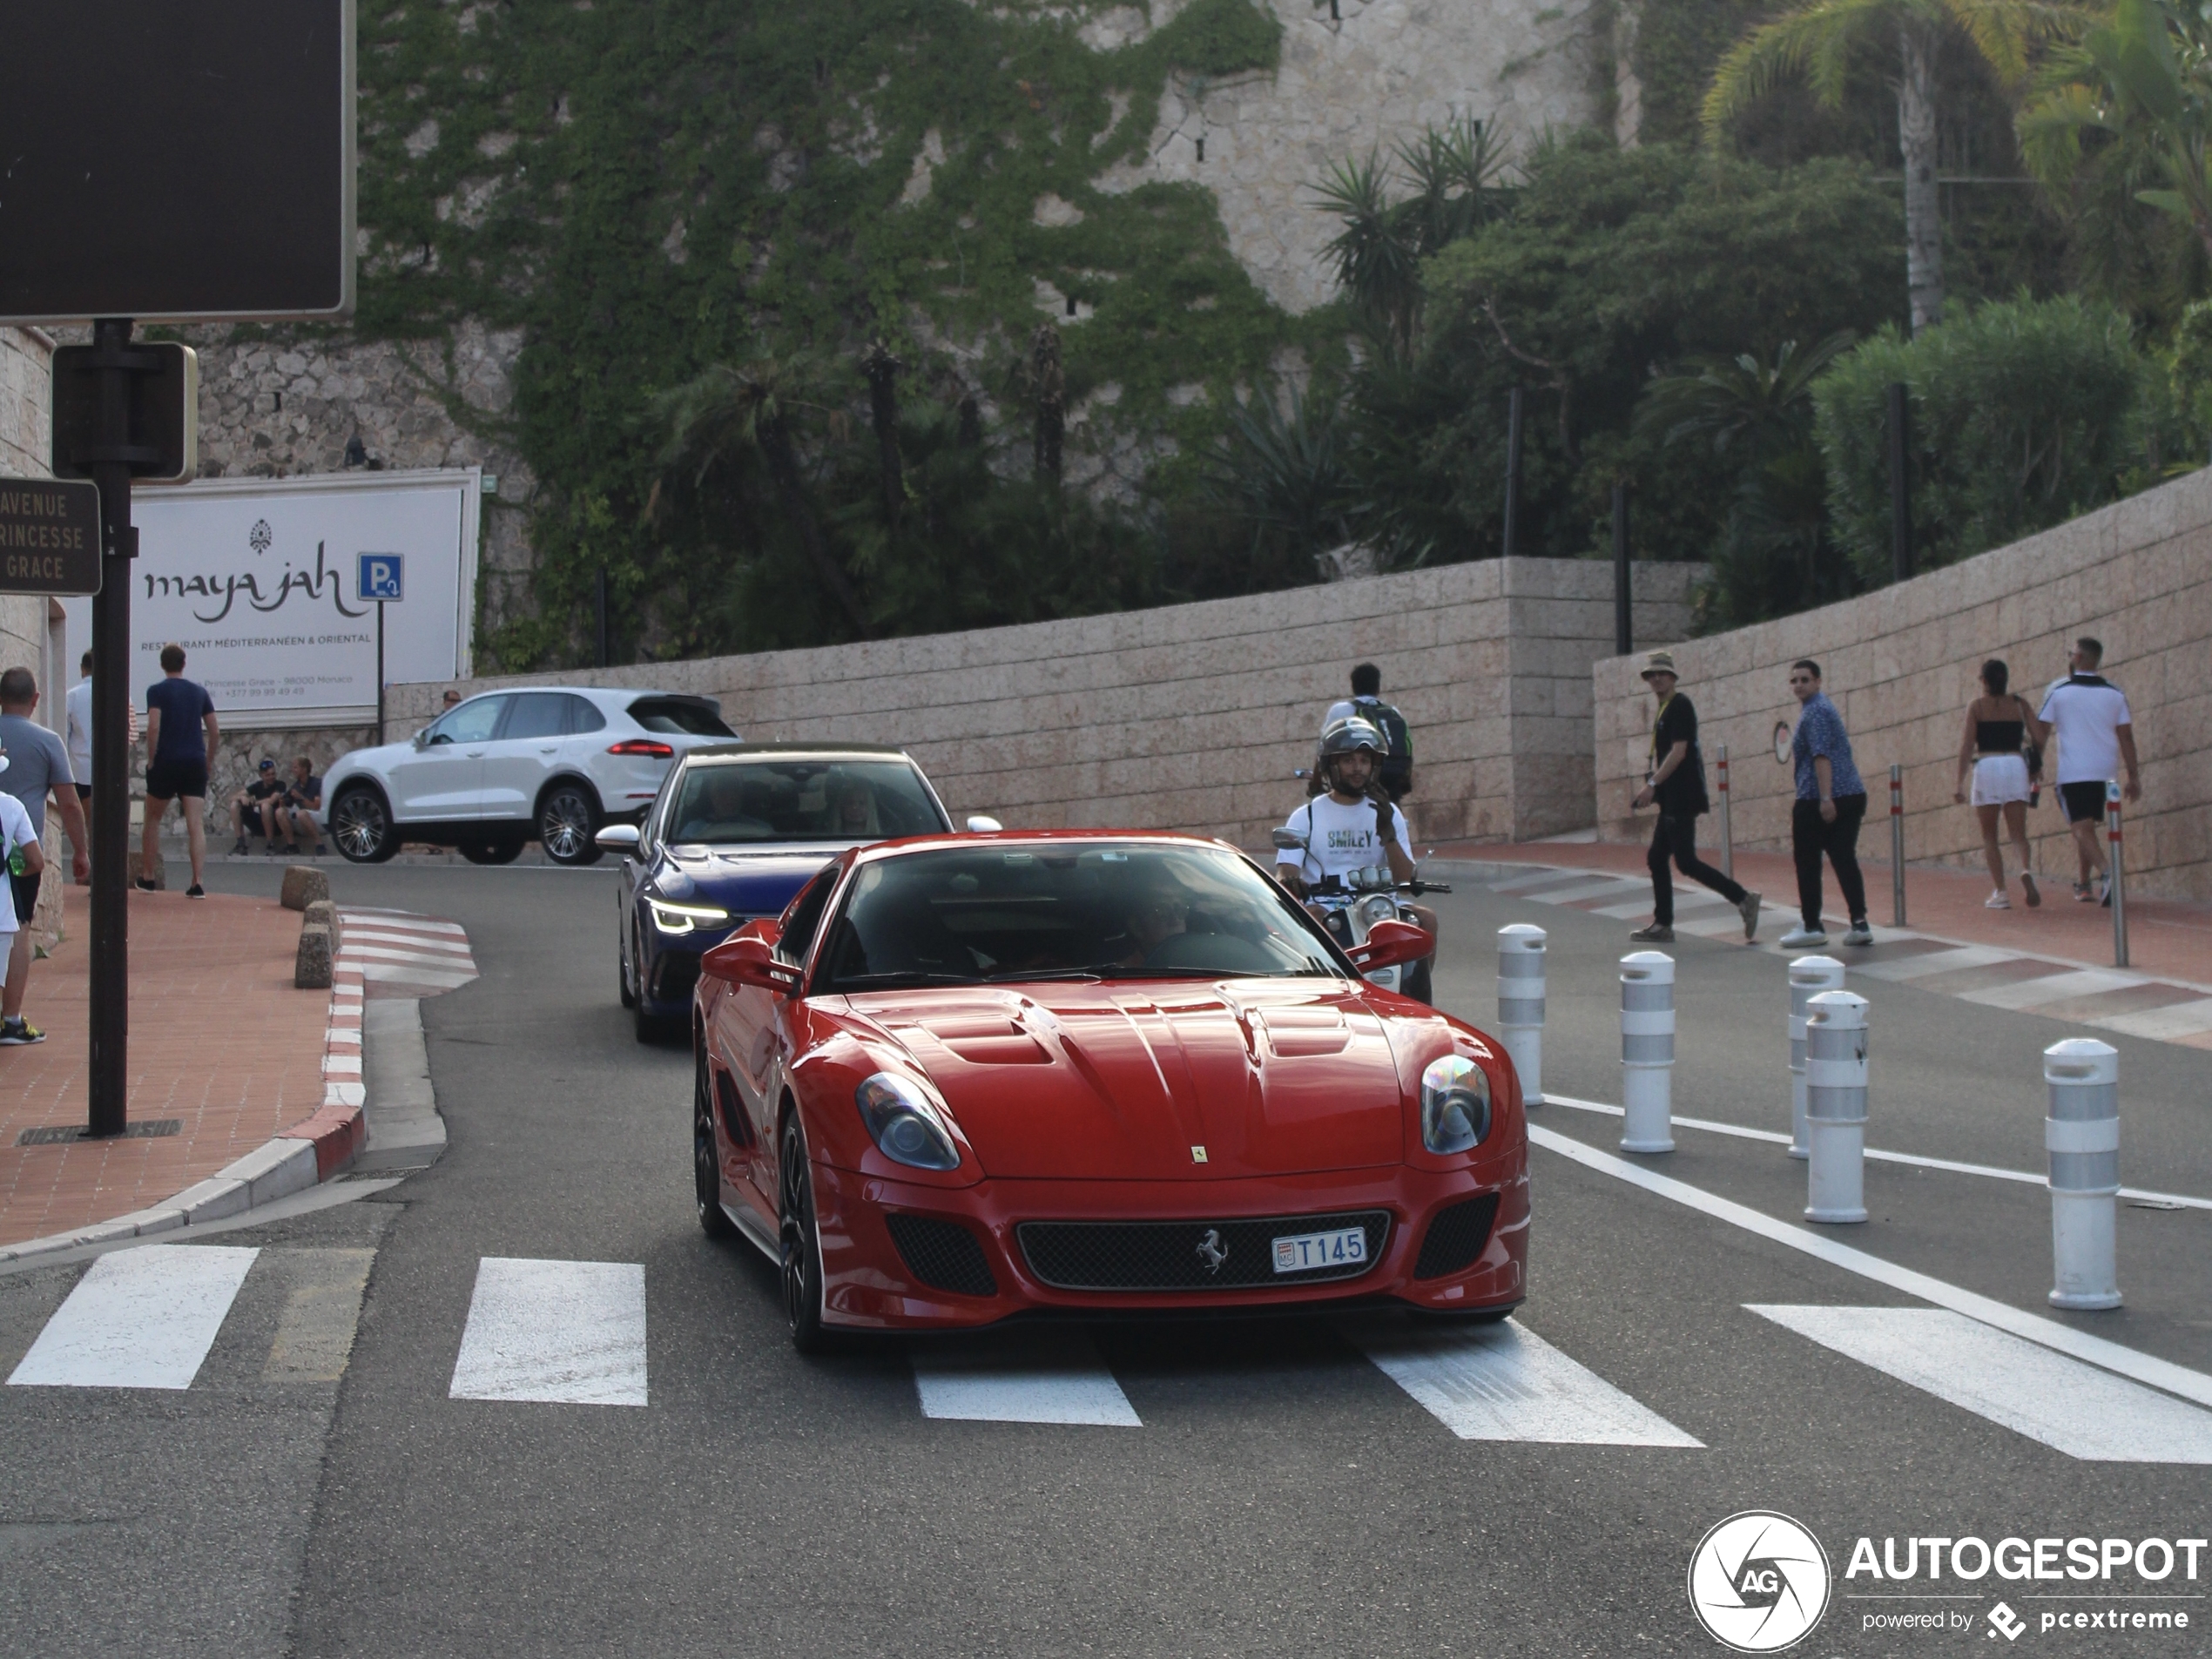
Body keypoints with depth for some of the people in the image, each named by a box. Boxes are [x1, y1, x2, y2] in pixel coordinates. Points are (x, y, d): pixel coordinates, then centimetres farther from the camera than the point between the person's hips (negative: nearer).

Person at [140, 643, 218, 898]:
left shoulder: (157, 690, -3)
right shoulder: (199, 691, 9)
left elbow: (153, 727, -15)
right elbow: (214, 732, 9)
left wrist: (151, 759, -6)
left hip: (166, 762, -2)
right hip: (195, 764, 2)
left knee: (153, 819, 16)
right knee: (196, 825, -4)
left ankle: (147, 877, 21)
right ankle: (197, 884, -14)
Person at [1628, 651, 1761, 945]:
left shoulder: (1680, 706, -11)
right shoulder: (1662, 711, 18)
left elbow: (1678, 752, -19)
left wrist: (1653, 784, -21)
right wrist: (1656, 789, 15)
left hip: (1682, 797, -10)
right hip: (1672, 799, 10)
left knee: (1686, 861, -12)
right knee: (1656, 859, 9)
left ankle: (1743, 898, -8)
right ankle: (1662, 925, 12)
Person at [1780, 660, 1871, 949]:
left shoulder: (1814, 711, -11)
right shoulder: (1823, 707, 20)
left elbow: (1822, 757, -21)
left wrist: (1825, 798, -26)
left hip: (1818, 801, -9)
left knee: (1808, 863, 1)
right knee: (1845, 860, 5)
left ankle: (1811, 927, 6)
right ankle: (1860, 925, -1)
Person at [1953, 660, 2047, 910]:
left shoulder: (1977, 706, 4)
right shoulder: (2019, 703, 10)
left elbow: (1967, 746, -3)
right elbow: (2039, 739, 3)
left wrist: (1960, 783, -4)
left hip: (1987, 767, -2)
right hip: (2015, 765, 2)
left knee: (1989, 836, 7)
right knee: (2019, 833, 3)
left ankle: (1999, 892, -1)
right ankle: (2026, 869, -28)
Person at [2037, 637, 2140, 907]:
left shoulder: (2058, 691, -3)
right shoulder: (2115, 693, 5)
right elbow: (2126, 736, 3)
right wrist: (2134, 776, 6)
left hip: (2072, 772, -4)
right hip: (2105, 771, 4)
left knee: (2082, 828, -8)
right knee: (2086, 827, 19)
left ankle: (2105, 872, -32)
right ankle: (2082, 884, 23)